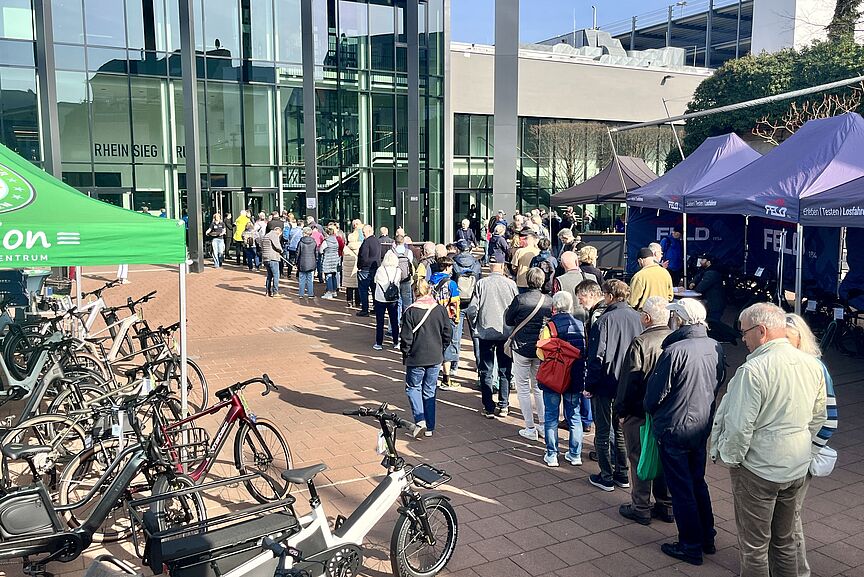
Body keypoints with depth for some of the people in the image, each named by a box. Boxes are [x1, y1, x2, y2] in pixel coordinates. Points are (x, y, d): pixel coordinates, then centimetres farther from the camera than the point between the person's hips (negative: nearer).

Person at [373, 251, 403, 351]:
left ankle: (379, 343, 9)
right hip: (393, 299, 3)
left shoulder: (380, 270, -14)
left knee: (380, 322, 6)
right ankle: (396, 342, 20)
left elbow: (375, 280, 0)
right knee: (394, 321, 13)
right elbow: (399, 281, 5)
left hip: (380, 299, -2)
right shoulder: (398, 271, -7)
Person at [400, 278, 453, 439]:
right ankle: (430, 427, 17)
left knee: (413, 388, 15)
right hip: (435, 359, 3)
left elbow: (406, 338, -10)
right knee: (430, 391, 14)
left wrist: (405, 355, 6)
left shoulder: (410, 312, -14)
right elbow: (447, 335, 3)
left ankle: (420, 419, -4)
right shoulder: (440, 310, -4)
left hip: (416, 359, -3)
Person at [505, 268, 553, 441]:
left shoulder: (520, 299, -15)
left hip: (522, 347, -3)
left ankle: (530, 428, 8)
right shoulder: (548, 301, -7)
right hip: (541, 349, 4)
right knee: (539, 387, 19)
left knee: (523, 388, 7)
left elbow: (508, 320, -3)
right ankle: (543, 424, 22)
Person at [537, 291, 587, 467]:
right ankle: (575, 454, 21)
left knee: (551, 417, 8)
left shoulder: (550, 326, -15)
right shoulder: (581, 325, -3)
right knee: (574, 416, 15)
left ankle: (551, 455, 11)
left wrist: (541, 337, 2)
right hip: (575, 379, 4)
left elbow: (541, 353, -16)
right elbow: (586, 352, 2)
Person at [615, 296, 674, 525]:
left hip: (640, 412, -6)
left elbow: (629, 380, -17)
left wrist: (621, 410, -6)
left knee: (640, 459, 7)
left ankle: (640, 508, 16)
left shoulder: (641, 343, -21)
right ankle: (666, 506, 27)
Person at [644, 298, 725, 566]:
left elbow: (656, 392, -16)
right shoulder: (716, 348, -4)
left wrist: (650, 411, 4)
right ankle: (707, 538, 33)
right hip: (703, 426, 7)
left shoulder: (675, 351, -24)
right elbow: (719, 383, 9)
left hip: (674, 429, -7)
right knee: (698, 482, 22)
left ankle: (691, 547, 18)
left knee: (681, 489, 7)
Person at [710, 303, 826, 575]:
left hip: (758, 469, -7)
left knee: (754, 545, 8)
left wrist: (729, 458, -4)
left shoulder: (753, 370, -23)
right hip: (797, 468, 7)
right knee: (785, 540, 21)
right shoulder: (813, 364, -1)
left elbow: (739, 426, -21)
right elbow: (819, 417, 10)